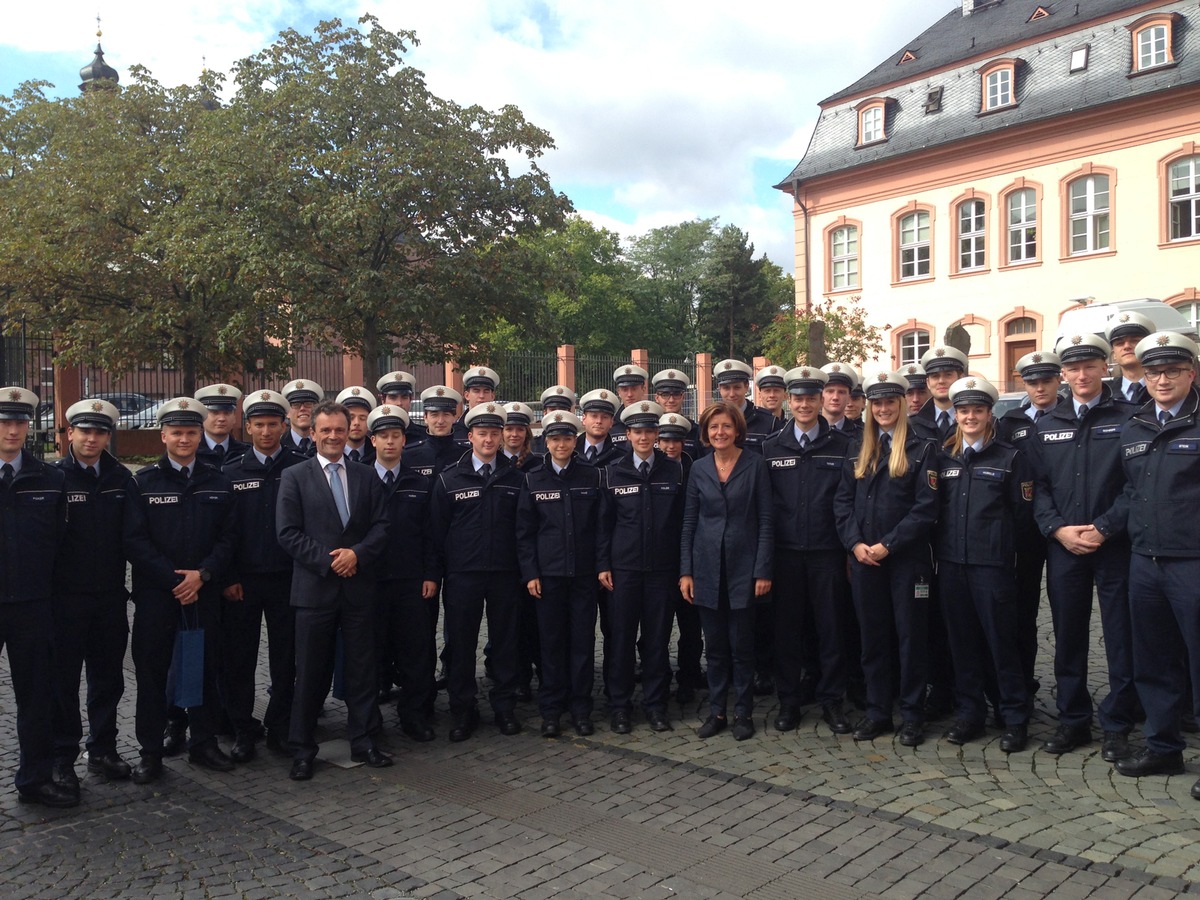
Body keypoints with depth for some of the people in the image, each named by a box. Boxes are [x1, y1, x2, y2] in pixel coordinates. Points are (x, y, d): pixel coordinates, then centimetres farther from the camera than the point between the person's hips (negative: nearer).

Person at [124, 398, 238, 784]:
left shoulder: (218, 483, 6)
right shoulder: (143, 482, 1)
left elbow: (228, 536, 3)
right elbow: (135, 539, -6)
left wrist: (202, 574, -12)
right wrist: (172, 578, -13)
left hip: (204, 590, 2)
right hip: (155, 592, -2)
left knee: (205, 667, 8)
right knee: (151, 669, 4)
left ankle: (204, 742, 23)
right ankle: (151, 750, 16)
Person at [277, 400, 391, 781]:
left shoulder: (366, 477, 9)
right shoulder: (294, 477, 2)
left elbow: (381, 526, 4)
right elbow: (287, 533, -6)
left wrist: (357, 553, -13)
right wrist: (328, 561, -14)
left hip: (359, 588, 2)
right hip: (314, 588, -2)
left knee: (362, 669, 9)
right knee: (310, 673, 5)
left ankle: (364, 742, 21)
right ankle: (302, 750, 18)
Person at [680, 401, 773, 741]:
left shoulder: (755, 464, -3)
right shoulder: (699, 468, 5)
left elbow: (766, 519, -4)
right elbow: (689, 522, 7)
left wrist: (763, 570, -9)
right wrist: (685, 571, 2)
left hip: (743, 566, -3)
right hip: (707, 567, 3)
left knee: (741, 645, 4)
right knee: (714, 646, 10)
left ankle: (743, 713, 17)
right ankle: (716, 711, 21)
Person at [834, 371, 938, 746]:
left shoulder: (922, 450, -3)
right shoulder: (858, 453, 12)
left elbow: (926, 508, -11)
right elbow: (842, 503, 8)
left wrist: (888, 545, -15)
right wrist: (855, 543, -7)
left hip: (907, 558, -4)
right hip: (863, 558, 4)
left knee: (910, 635, 5)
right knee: (873, 636, 10)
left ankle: (912, 715, 16)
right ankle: (877, 711, 21)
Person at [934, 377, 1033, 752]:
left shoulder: (1010, 458, -1)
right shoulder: (944, 458, 10)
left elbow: (1023, 514, 0)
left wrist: (995, 538, 0)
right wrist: (944, 543, 3)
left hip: (993, 564, -4)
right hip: (951, 563, 4)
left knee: (1002, 641, 1)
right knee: (962, 640, 10)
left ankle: (1015, 718, 14)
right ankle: (969, 712, 21)